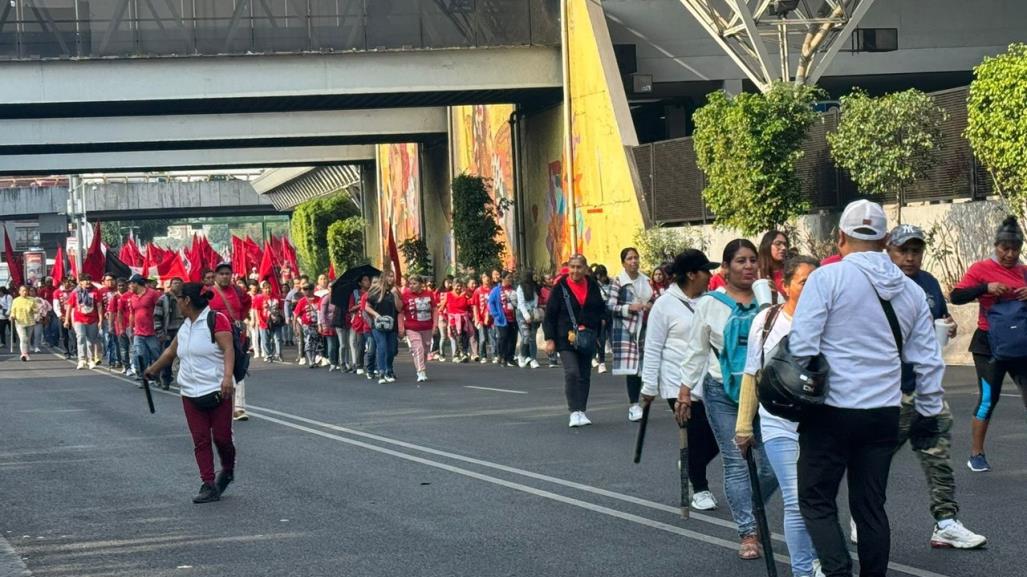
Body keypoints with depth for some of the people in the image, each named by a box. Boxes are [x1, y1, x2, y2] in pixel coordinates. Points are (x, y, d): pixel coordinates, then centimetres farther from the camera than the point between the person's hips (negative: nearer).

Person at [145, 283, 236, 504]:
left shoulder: (216, 320, -9)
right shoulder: (185, 326, 15)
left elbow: (229, 349, -19)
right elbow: (171, 351, 31)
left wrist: (227, 377, -32)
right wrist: (154, 369, 44)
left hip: (216, 392, -7)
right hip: (191, 394, 7)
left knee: (221, 436, -3)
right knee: (200, 440, 0)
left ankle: (228, 470, 25)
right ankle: (209, 486, -1)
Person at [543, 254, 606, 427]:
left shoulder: (592, 285, 6)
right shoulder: (561, 287, -4)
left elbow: (601, 309, 17)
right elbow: (549, 314, -3)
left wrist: (592, 327, 1)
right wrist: (549, 339, -9)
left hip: (587, 338, 4)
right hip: (565, 338, -4)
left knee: (584, 375, 8)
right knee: (571, 373, -16)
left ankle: (581, 411, 16)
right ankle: (574, 412, -14)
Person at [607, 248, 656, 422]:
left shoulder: (646, 281, 12)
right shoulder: (617, 282, -3)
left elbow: (654, 300, 23)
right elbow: (610, 306, -7)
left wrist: (651, 306, 0)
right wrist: (630, 307, -17)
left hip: (643, 328, 5)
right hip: (625, 329, -5)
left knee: (639, 367, 2)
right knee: (631, 367, -10)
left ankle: (634, 404, 11)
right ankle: (633, 405, -5)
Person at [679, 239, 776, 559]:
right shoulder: (710, 304, 3)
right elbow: (696, 351, 8)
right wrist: (685, 391, 4)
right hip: (722, 392, -1)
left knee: (771, 464, -4)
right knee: (736, 464, -2)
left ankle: (748, 509, 23)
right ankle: (748, 532, 4)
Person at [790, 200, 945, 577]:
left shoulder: (827, 278, -8)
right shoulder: (910, 290, 9)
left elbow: (802, 344, -13)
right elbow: (928, 360, 11)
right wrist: (928, 413, 20)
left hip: (831, 410, -4)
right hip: (884, 414, 5)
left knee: (816, 501, 5)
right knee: (870, 505, 13)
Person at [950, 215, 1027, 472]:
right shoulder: (981, 269, -4)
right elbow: (956, 296, -12)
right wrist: (986, 288, -23)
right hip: (989, 343, -4)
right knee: (988, 397, 0)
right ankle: (976, 455, 12)